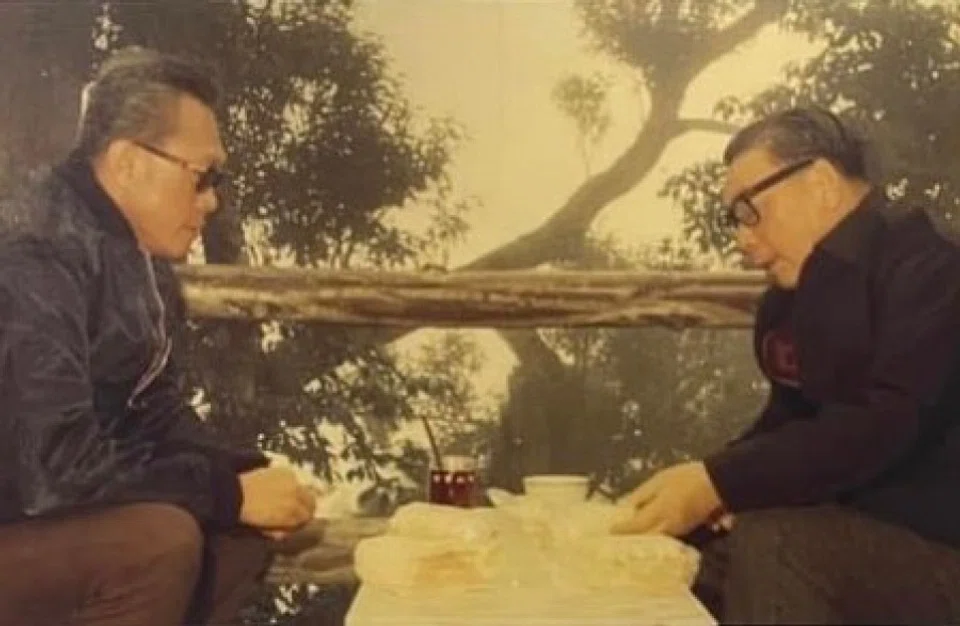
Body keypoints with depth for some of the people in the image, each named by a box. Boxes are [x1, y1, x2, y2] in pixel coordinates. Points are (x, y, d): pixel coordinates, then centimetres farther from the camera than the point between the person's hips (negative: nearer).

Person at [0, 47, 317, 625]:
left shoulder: (126, 249, 4)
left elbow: (155, 410, 10)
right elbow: (58, 465, -30)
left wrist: (250, 476, -7)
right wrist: (230, 493, -22)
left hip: (48, 515, 9)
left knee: (242, 529, 1)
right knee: (159, 539, -29)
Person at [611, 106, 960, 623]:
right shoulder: (792, 296, 9)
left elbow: (884, 427, -27)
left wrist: (717, 482, -27)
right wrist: (707, 487, -8)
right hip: (848, 526, 8)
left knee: (767, 545, -30)